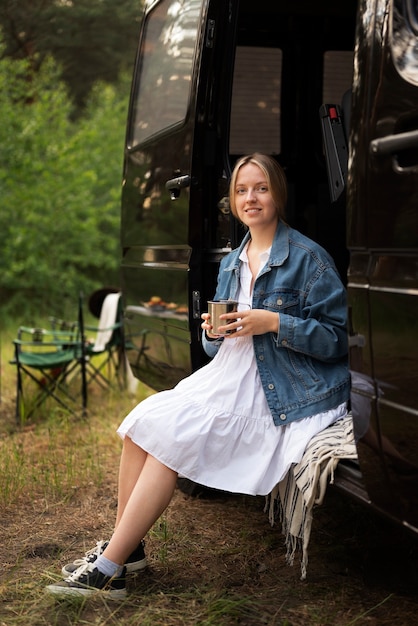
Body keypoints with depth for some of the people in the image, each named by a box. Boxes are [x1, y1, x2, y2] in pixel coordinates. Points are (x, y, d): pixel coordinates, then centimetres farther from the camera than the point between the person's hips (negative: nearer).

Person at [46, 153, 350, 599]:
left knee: (172, 435, -22)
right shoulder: (231, 264, 17)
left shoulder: (308, 258, -5)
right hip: (228, 375, 8)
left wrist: (274, 322, -20)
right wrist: (212, 331, -3)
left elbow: (337, 337, -10)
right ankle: (126, 545, -1)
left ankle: (108, 569, -16)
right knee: (143, 421, -13)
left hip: (278, 393, -7)